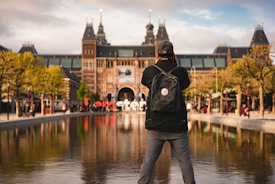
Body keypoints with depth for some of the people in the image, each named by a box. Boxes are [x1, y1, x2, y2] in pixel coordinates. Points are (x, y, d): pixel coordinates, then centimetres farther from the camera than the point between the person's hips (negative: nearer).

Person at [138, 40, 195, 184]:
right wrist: (175, 64, 19)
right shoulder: (180, 72, -2)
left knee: (149, 159, 6)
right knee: (184, 159, 9)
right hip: (177, 125, 0)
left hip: (155, 125, 0)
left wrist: (159, 64, 20)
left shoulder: (149, 72, -1)